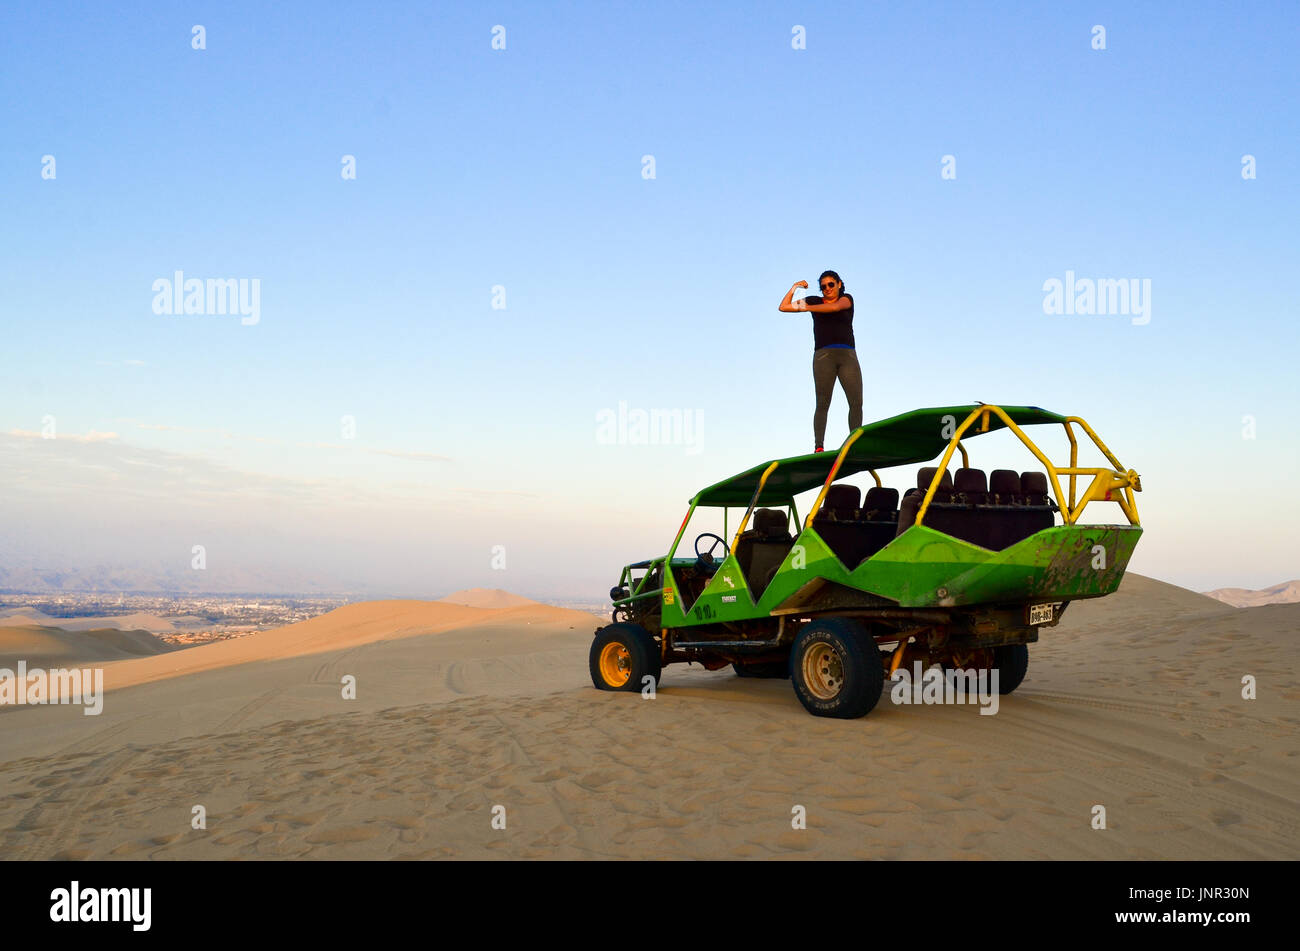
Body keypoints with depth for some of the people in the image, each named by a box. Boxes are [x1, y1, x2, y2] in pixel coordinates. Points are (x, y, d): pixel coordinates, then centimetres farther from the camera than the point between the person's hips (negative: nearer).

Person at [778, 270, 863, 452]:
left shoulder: (846, 298, 13)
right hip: (823, 355, -1)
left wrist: (806, 308, -11)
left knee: (856, 402, -8)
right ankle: (818, 447, -17)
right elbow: (783, 307, 15)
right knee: (822, 404, -11)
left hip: (847, 355, 1)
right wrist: (793, 288, 5)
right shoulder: (814, 301, 16)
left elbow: (836, 307, -11)